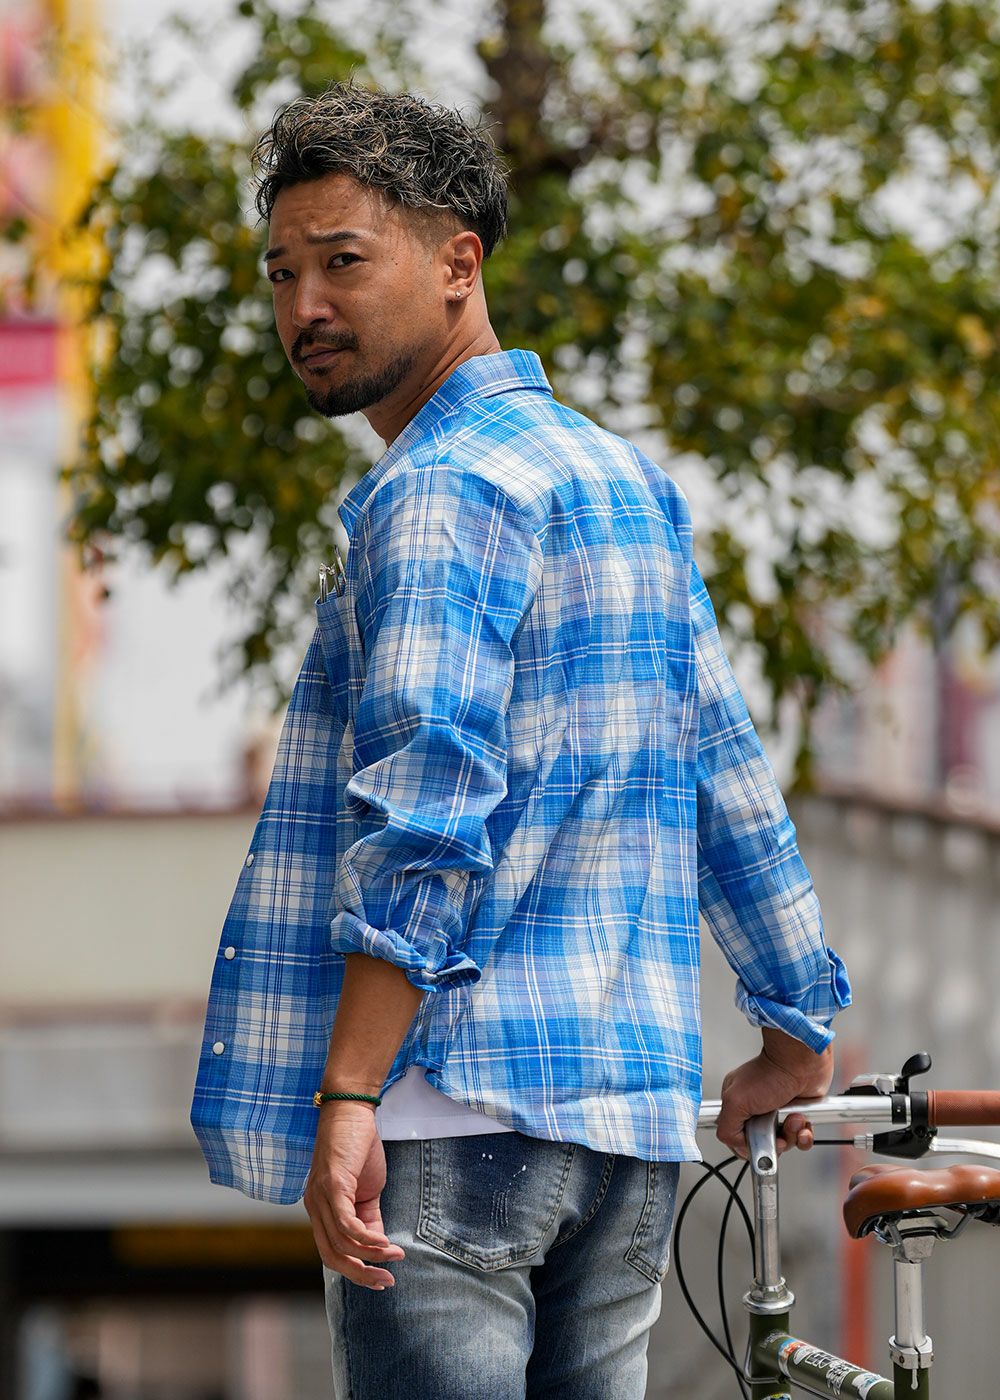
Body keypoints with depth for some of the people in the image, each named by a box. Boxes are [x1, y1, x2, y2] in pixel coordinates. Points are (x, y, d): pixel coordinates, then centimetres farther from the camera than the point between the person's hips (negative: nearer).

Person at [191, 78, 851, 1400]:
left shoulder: (441, 491, -8)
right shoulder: (622, 477, 19)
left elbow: (431, 788, -20)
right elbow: (727, 777, 25)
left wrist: (345, 1098, -26)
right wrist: (797, 1030, 34)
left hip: (455, 1106, -9)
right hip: (630, 1118, 9)